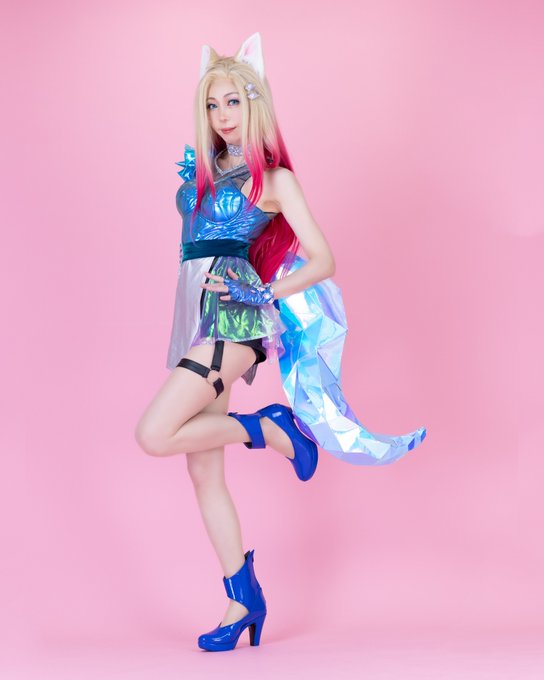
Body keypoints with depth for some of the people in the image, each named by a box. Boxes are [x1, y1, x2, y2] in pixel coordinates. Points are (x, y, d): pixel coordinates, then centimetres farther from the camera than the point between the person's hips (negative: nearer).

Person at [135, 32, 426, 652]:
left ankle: (271, 428, -1)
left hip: (237, 323, -7)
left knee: (154, 435, -22)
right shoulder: (207, 171, 16)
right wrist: (190, 177, 20)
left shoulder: (273, 178, -2)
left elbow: (322, 260, -7)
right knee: (202, 471, 5)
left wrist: (261, 294, -16)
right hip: (198, 323, 7)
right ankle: (243, 600, 14)